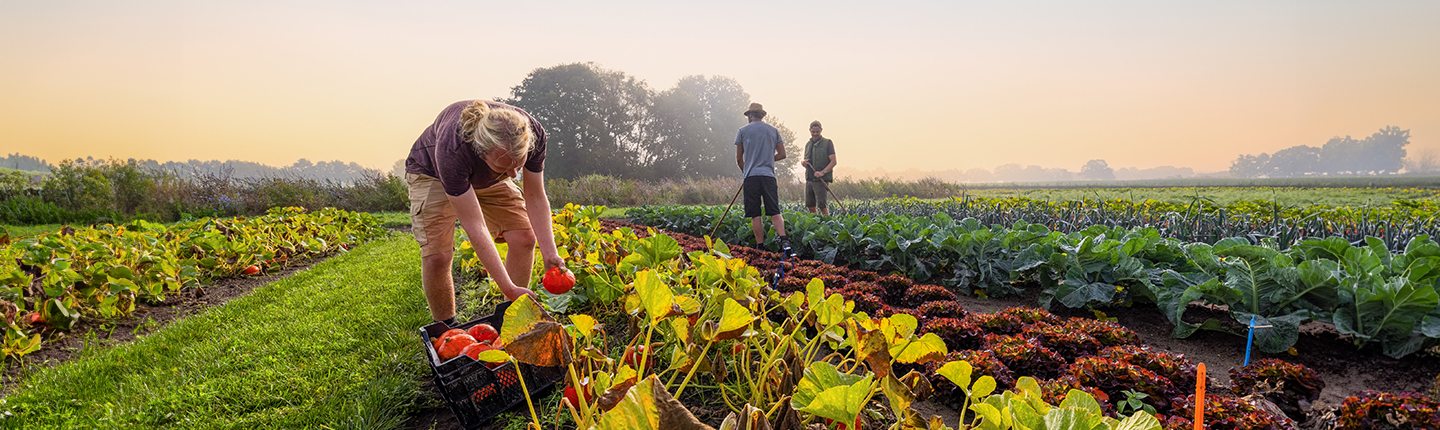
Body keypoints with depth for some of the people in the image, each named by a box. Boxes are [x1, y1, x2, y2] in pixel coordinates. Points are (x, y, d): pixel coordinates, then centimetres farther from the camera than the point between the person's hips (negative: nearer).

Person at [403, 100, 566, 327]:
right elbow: (474, 227, -40)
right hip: (431, 171, -4)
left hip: (487, 177, 4)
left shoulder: (534, 133, -34)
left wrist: (549, 252, -30)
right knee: (436, 255, -20)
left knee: (524, 237, -10)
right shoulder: (452, 150, -45)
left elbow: (535, 197, -19)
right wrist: (509, 289, -42)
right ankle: (445, 327, 5)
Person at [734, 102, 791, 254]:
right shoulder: (774, 131, 12)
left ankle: (760, 247, 1)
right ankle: (784, 240, -18)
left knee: (755, 215, 1)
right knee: (775, 212, 1)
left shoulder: (743, 131, 6)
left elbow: (739, 159, 9)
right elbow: (782, 154, 12)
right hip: (769, 175, 2)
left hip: (751, 176, -2)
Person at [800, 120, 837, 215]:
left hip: (821, 180, -6)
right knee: (810, 207, 5)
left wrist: (823, 172, -22)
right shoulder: (808, 144, 16)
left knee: (823, 206, -13)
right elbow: (804, 160, 25)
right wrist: (802, 161, -1)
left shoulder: (827, 143, -1)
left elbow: (833, 161, -7)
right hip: (809, 179, 6)